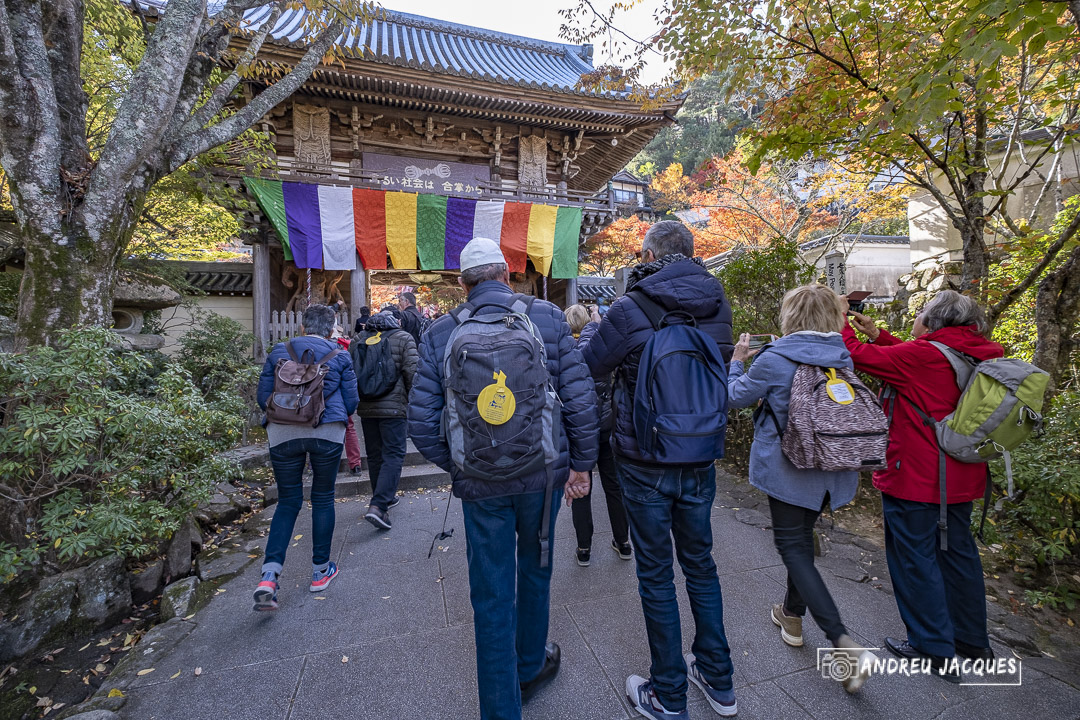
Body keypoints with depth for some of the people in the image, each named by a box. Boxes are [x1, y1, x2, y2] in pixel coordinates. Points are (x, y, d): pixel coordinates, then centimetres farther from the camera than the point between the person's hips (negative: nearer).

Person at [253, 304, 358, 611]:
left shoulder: (278, 352, 8)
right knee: (323, 499, 14)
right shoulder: (340, 356, 4)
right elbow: (351, 402, 3)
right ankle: (320, 571, 27)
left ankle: (269, 576, 0)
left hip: (283, 434, 2)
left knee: (288, 502, 14)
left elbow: (263, 397, 8)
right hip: (327, 433, -1)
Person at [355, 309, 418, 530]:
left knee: (375, 455, 16)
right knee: (393, 455, -2)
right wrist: (411, 398, 3)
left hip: (365, 406, 5)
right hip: (394, 407, -5)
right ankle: (378, 506, -12)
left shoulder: (360, 338, 10)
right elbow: (411, 372, -11)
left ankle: (385, 498, 30)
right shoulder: (403, 338, -3)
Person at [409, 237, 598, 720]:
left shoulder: (440, 334, -4)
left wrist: (459, 468, 9)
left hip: (480, 484, -1)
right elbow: (580, 398, -8)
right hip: (543, 474, 2)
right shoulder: (547, 317, -5)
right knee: (535, 571, 25)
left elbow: (421, 423, -6)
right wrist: (582, 462, 3)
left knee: (491, 595, 14)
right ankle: (530, 666, 50)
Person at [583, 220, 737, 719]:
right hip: (701, 460, 5)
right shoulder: (718, 305, 0)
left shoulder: (631, 309, -17)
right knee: (700, 563, 21)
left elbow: (588, 367, -4)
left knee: (656, 574, 11)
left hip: (645, 464, -5)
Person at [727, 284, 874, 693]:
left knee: (793, 547, 5)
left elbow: (738, 397, -5)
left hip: (790, 470, -7)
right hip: (832, 471, 7)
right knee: (801, 538, 22)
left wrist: (737, 361, 11)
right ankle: (793, 616, 38)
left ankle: (844, 644, -3)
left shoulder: (774, 360, -18)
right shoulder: (843, 357, 2)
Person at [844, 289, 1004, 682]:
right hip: (960, 477, 8)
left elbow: (858, 355, -16)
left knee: (914, 557, 6)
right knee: (957, 551, 21)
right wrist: (877, 334, 14)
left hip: (915, 477, -8)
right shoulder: (981, 357, 5)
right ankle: (972, 641, 36)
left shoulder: (923, 354, -20)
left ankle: (937, 650, 18)